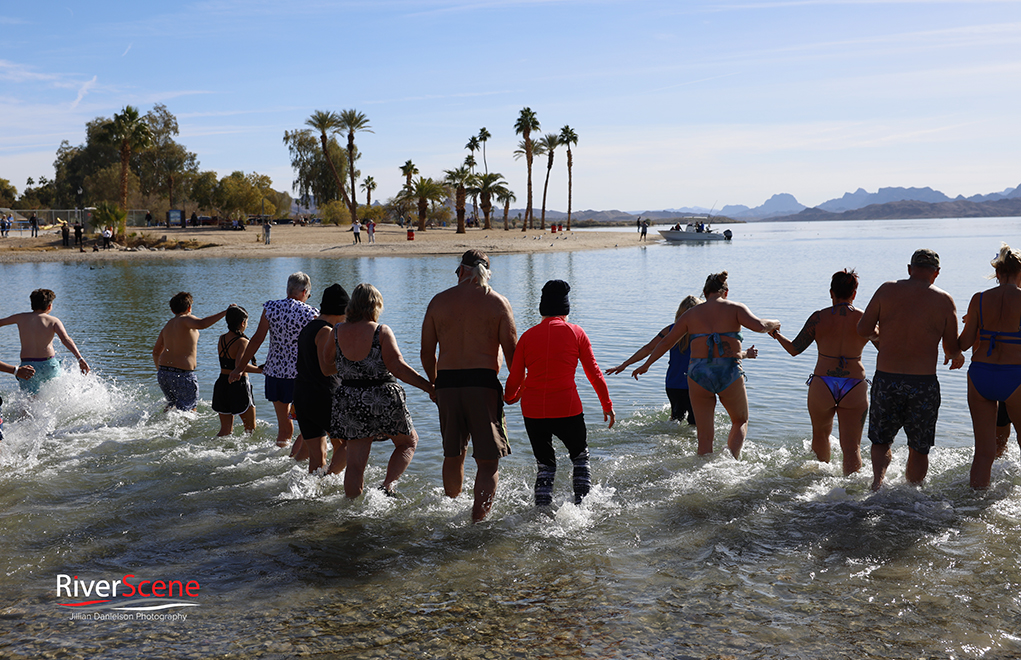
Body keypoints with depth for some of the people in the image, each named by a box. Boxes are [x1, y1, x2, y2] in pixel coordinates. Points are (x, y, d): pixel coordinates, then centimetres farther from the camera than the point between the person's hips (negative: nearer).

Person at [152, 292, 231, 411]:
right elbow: (201, 324, -33)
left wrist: (160, 370, 37)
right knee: (190, 409, 5)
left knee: (172, 403, 28)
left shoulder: (167, 326, 14)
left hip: (163, 373, 8)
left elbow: (156, 352, 22)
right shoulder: (186, 319, -9)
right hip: (183, 374, -7)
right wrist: (225, 312, -33)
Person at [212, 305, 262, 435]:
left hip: (221, 384, 7)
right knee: (251, 428, 11)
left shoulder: (221, 339, 5)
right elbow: (239, 364, -31)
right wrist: (260, 370, -25)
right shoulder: (242, 342, -17)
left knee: (226, 430, 16)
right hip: (239, 385, -7)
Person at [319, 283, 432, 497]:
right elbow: (397, 367, -19)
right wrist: (429, 387, -16)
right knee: (408, 441, 20)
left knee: (355, 462, 10)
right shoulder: (381, 331, -10)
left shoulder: (337, 332, 2)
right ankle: (388, 485, 3)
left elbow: (326, 368, 14)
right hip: (384, 401, -4)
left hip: (349, 403, 4)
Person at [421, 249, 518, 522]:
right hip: (483, 383, -3)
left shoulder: (439, 301, 7)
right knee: (488, 461, 2)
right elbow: (512, 352, -3)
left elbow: (427, 353, 9)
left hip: (447, 383, 3)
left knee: (453, 455, 20)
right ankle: (478, 520, -9)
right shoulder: (497, 302, 0)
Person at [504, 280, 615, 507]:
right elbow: (594, 373, 2)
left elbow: (515, 379, 5)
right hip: (567, 410, -2)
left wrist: (509, 398, 25)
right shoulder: (576, 333, 1)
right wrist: (607, 405, 11)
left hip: (533, 411, 2)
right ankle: (582, 504, 11)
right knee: (581, 457, 21)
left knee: (544, 464, 18)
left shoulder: (528, 336, 5)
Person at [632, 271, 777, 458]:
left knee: (705, 434, 11)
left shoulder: (691, 313, 12)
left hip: (699, 374, 2)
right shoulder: (735, 308, 4)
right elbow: (758, 326, -13)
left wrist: (646, 365, 29)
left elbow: (666, 342, 18)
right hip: (729, 373, -2)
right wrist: (773, 324, 10)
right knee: (740, 421, 22)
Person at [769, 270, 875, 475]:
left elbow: (794, 349, 0)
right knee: (851, 446, 2)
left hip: (822, 386, 1)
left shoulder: (819, 318, -2)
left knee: (821, 434, 26)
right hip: (855, 387, 0)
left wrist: (776, 334, 19)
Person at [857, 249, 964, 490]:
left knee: (881, 440, 17)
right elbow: (952, 348, 3)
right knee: (919, 448, 16)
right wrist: (956, 357, 27)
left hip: (885, 379, 1)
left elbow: (863, 330, -1)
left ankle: (878, 478, -9)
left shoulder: (887, 290, 0)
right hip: (924, 383, 0)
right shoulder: (944, 300, -1)